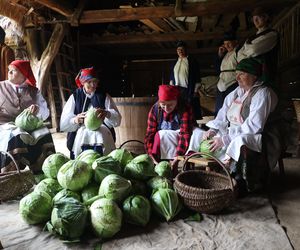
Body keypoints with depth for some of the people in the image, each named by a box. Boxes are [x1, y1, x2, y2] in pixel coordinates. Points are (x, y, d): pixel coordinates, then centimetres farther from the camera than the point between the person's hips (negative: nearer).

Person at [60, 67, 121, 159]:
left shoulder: (104, 96, 14)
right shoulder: (75, 97, 13)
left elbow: (117, 119, 0)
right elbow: (63, 124, 3)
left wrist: (107, 114, -23)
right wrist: (75, 120, -20)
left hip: (102, 132, 0)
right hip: (80, 134, 0)